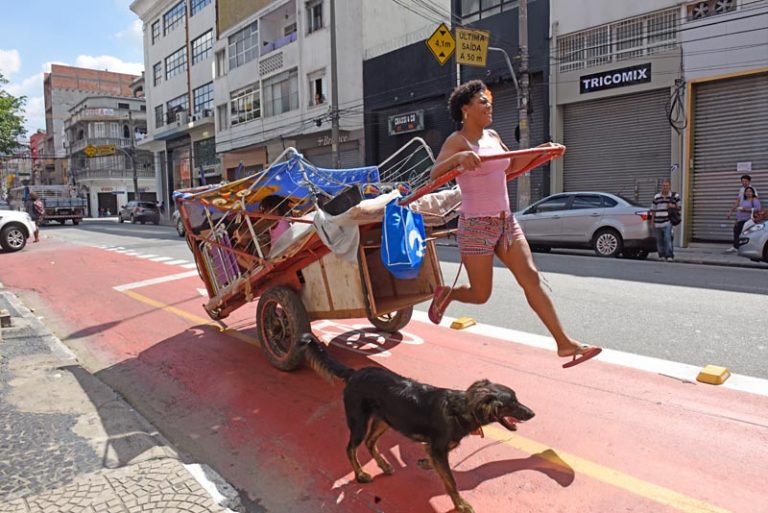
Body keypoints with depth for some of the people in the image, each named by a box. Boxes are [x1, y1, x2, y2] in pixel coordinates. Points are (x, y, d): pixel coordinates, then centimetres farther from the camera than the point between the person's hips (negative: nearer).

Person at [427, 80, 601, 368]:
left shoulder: (492, 136, 11)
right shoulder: (457, 141, -10)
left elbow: (512, 164, 27)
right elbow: (434, 175, -25)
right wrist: (458, 157, -44)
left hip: (506, 222, 6)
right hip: (476, 226, -6)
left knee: (531, 278, -2)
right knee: (480, 295, 3)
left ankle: (564, 343, 2)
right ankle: (445, 294, 35)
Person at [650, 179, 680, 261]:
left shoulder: (675, 196, 5)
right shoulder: (656, 197, 13)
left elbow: (680, 206, 10)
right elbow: (653, 210, 15)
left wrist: (673, 206, -11)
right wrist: (652, 221, 9)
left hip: (668, 222, -4)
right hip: (658, 223, 4)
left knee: (667, 238, -17)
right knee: (659, 239, 8)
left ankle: (669, 255, -12)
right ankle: (661, 255, 20)